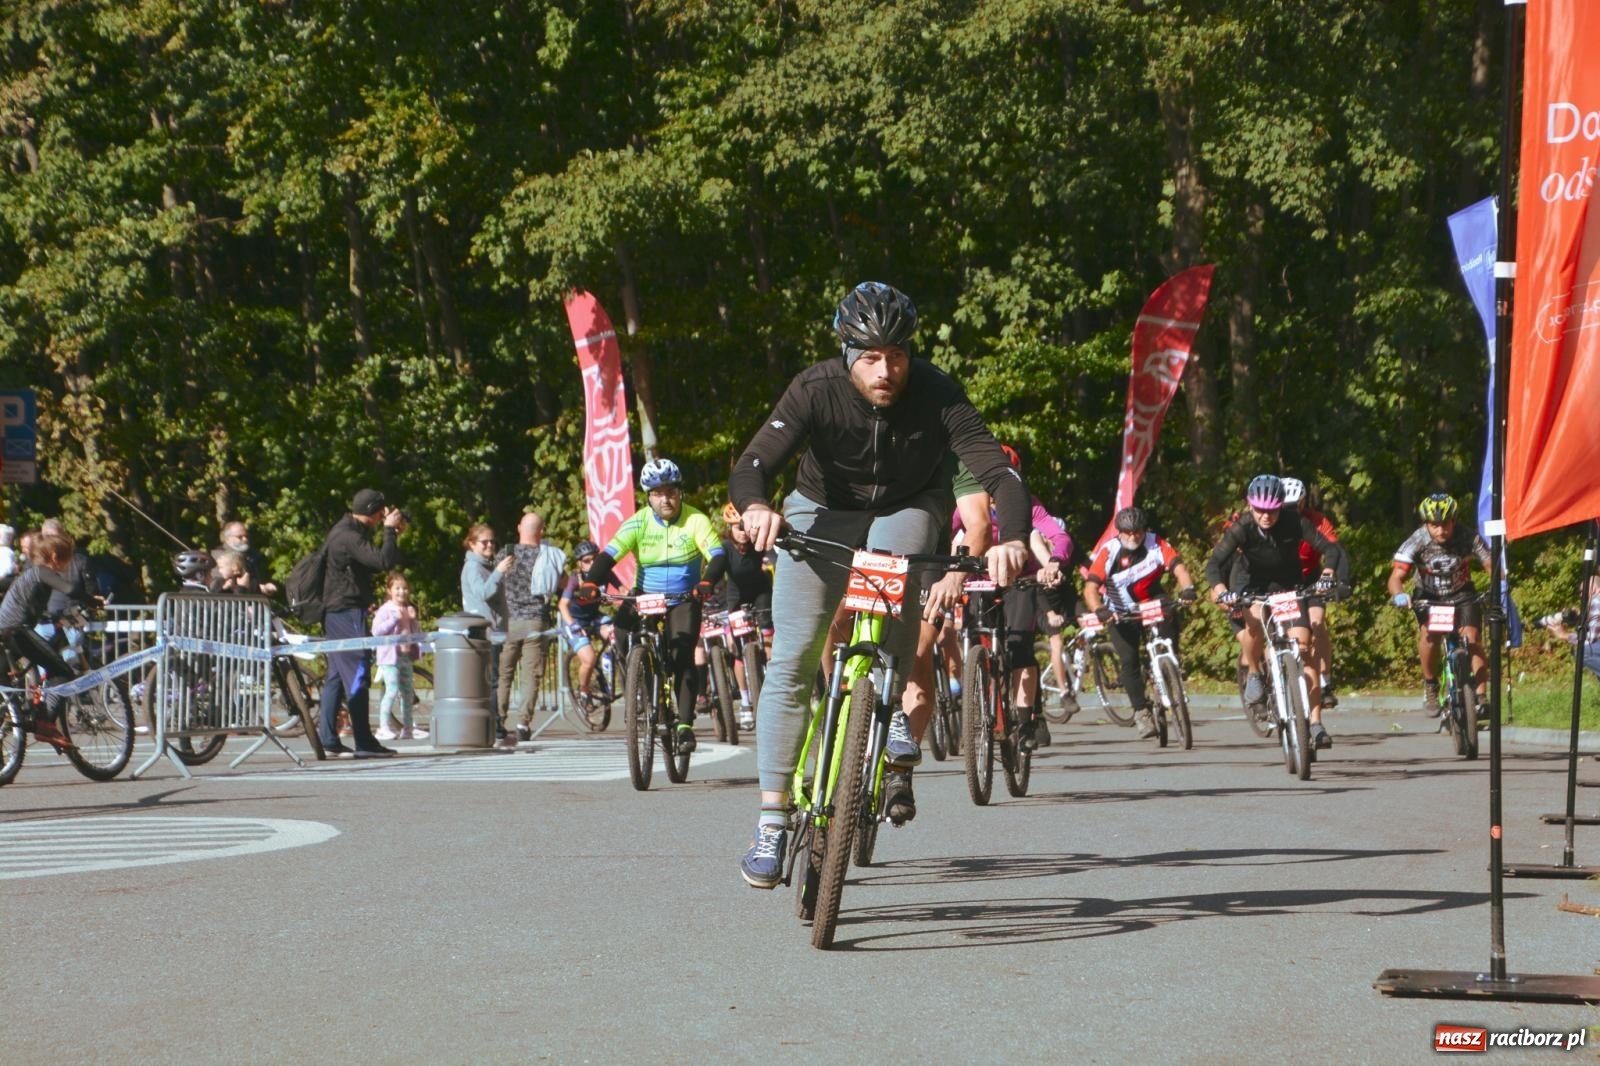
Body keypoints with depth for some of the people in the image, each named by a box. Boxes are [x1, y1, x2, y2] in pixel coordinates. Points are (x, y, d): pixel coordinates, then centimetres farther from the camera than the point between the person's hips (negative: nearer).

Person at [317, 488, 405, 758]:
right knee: (357, 674, -10)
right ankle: (364, 743, -10)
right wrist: (390, 530, -14)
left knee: (336, 675, 10)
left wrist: (393, 534, 15)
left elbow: (373, 566, 23)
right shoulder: (349, 536, -18)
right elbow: (385, 561, -27)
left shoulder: (345, 531, 16)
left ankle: (328, 741, 11)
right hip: (348, 612, -11)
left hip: (336, 612, 11)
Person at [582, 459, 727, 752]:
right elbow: (608, 555, -17)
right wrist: (590, 583, -36)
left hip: (684, 600, -2)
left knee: (682, 658, -18)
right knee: (622, 626, -24)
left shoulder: (695, 521, -11)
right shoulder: (638, 523, -9)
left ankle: (685, 725, -13)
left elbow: (718, 556, -21)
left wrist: (707, 582, -42)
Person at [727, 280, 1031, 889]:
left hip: (908, 510, 0)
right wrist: (756, 508, -60)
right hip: (824, 512, 0)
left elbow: (999, 473, -33)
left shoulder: (935, 394, -26)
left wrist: (1012, 540, -53)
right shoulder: (815, 391, -26)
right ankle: (772, 824, -8)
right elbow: (751, 468, -36)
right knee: (793, 659, -15)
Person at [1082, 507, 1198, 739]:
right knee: (1129, 660, -15)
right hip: (1122, 614, -1)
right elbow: (1091, 587, -28)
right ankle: (1141, 712, -4)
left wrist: (1187, 588, -50)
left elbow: (1178, 567, -29)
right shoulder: (1108, 551, -20)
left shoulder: (1156, 545, -16)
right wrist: (1098, 610, -48)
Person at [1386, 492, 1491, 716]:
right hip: (1429, 597, -1)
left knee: (1472, 638, -20)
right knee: (1429, 633, -27)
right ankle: (1430, 686, -6)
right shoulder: (1417, 541, -24)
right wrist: (1399, 595, -51)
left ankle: (1480, 697, -13)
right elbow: (1396, 577, -28)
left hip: (1462, 596, 1)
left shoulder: (1468, 537, -23)